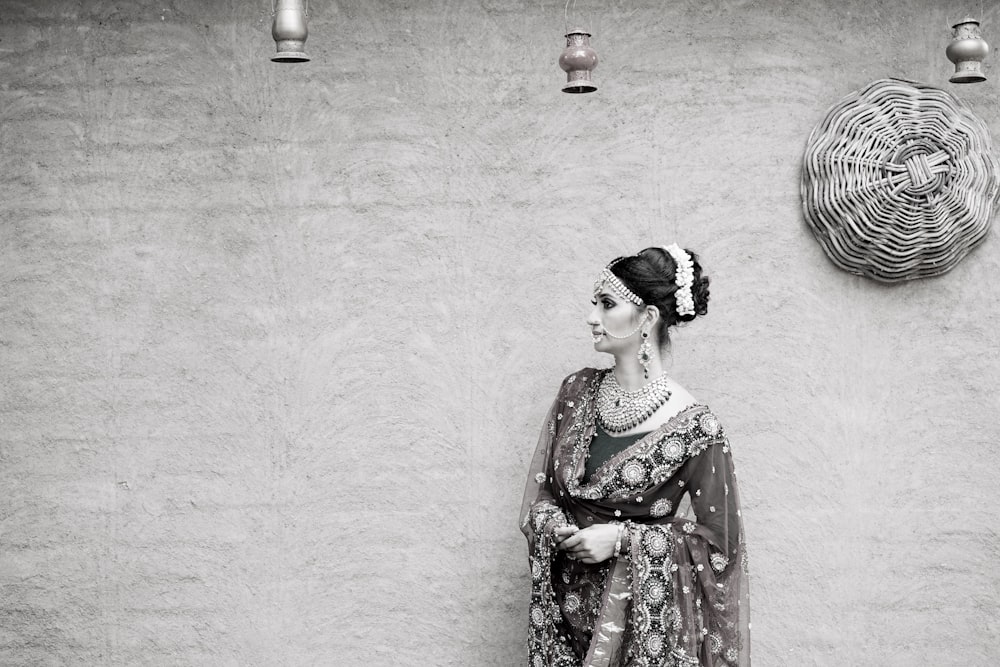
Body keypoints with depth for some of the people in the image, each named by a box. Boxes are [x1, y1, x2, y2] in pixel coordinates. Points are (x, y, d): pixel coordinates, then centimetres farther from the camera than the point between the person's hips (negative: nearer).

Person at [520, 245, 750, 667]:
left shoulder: (694, 427, -14)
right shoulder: (578, 391, 1)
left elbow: (719, 539, -8)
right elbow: (539, 491, 7)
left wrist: (620, 538, -16)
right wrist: (558, 529, -15)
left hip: (645, 618, -4)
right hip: (565, 606, 4)